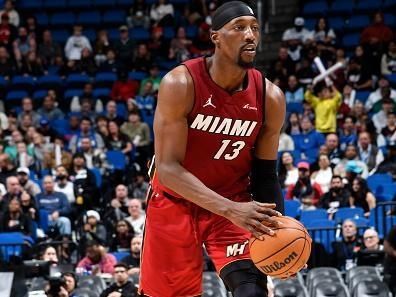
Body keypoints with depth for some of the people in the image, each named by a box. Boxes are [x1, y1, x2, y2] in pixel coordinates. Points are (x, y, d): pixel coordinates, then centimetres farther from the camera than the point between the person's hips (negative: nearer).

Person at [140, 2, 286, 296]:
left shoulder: (271, 97, -12)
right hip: (175, 202, -2)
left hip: (234, 203, 2)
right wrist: (229, 209, -38)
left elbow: (265, 173, 0)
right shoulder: (181, 84, -23)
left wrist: (278, 226, -17)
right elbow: (167, 167, -26)